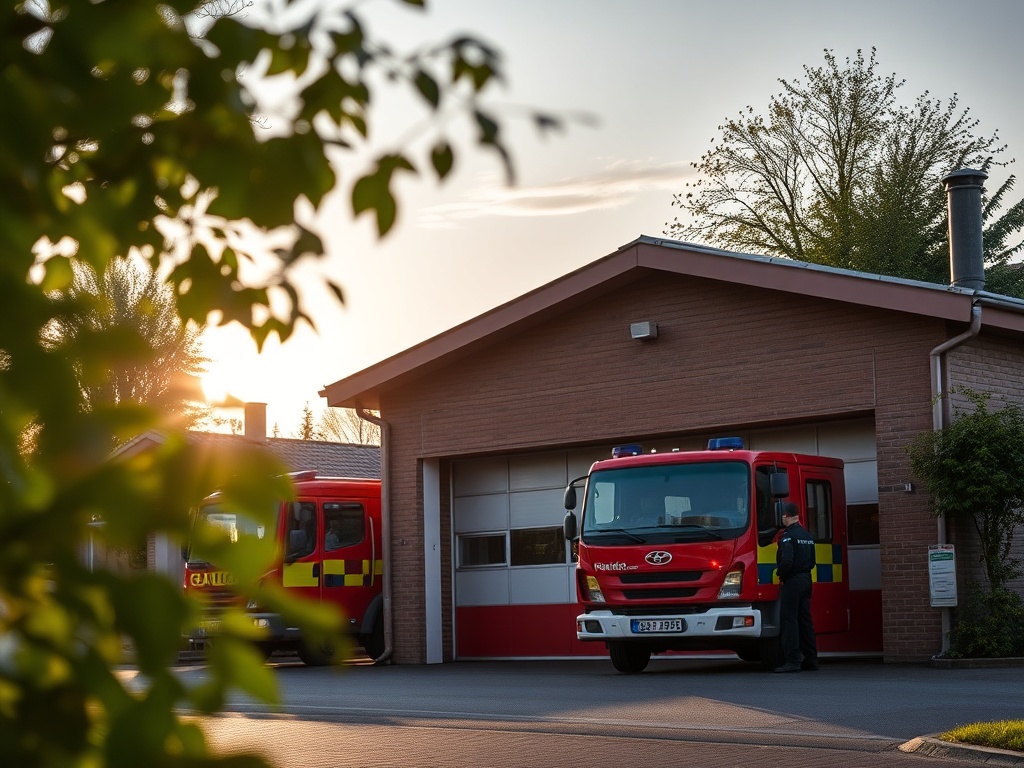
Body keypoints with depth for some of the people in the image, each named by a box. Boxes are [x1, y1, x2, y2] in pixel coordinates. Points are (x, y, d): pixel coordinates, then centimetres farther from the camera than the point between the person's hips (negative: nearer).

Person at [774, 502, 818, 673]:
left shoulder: (788, 536, -13)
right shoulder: (807, 535, 14)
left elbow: (787, 561, -24)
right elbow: (812, 561, 16)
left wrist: (780, 575, -8)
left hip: (792, 582, -8)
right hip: (806, 580, 8)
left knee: (789, 620, -7)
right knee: (805, 620, 12)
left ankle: (792, 661, -11)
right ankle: (811, 660, 14)